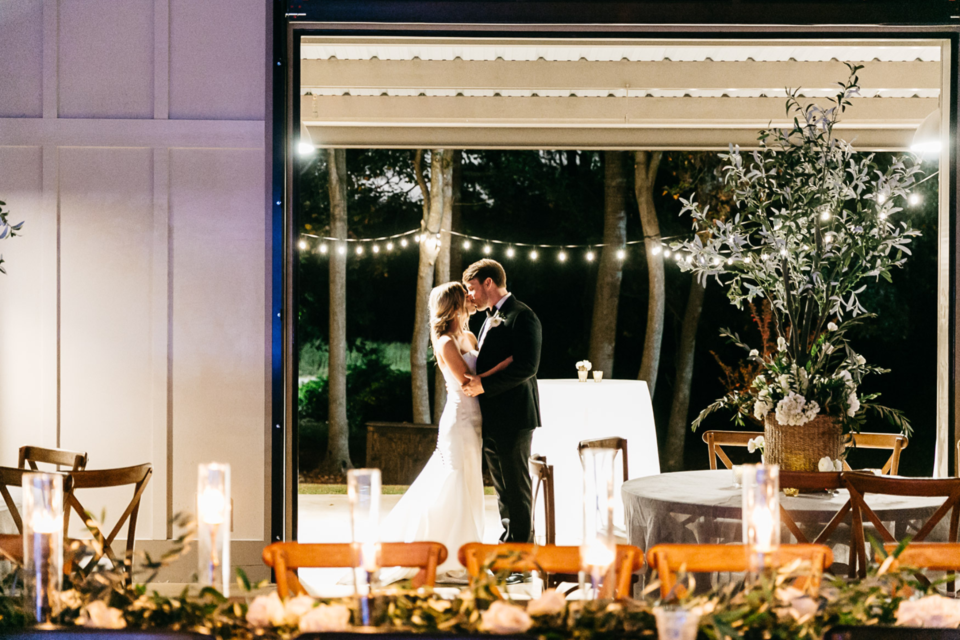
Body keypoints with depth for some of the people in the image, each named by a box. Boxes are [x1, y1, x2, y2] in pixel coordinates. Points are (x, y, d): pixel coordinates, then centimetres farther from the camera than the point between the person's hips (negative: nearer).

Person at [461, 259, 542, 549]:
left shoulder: (521, 316, -12)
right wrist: (474, 380, -1)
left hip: (513, 417, -10)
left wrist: (484, 384, -21)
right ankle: (509, 544, 22)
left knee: (517, 488, -4)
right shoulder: (492, 318, 19)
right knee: (502, 490, 14)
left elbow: (527, 366, -21)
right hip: (492, 420, 10)